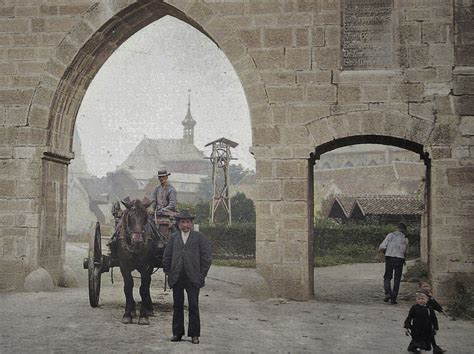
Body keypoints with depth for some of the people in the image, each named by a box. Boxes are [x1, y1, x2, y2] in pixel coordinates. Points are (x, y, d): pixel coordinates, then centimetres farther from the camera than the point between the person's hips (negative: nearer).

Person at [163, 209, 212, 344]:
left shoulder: (199, 237, 3)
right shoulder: (173, 237, 11)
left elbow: (207, 257, 1)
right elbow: (166, 257, 13)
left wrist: (201, 275, -4)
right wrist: (168, 272, 4)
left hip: (193, 278, -2)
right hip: (176, 278, 2)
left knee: (193, 307, 1)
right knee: (177, 306, 8)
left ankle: (194, 334, 8)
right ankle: (177, 333, 16)